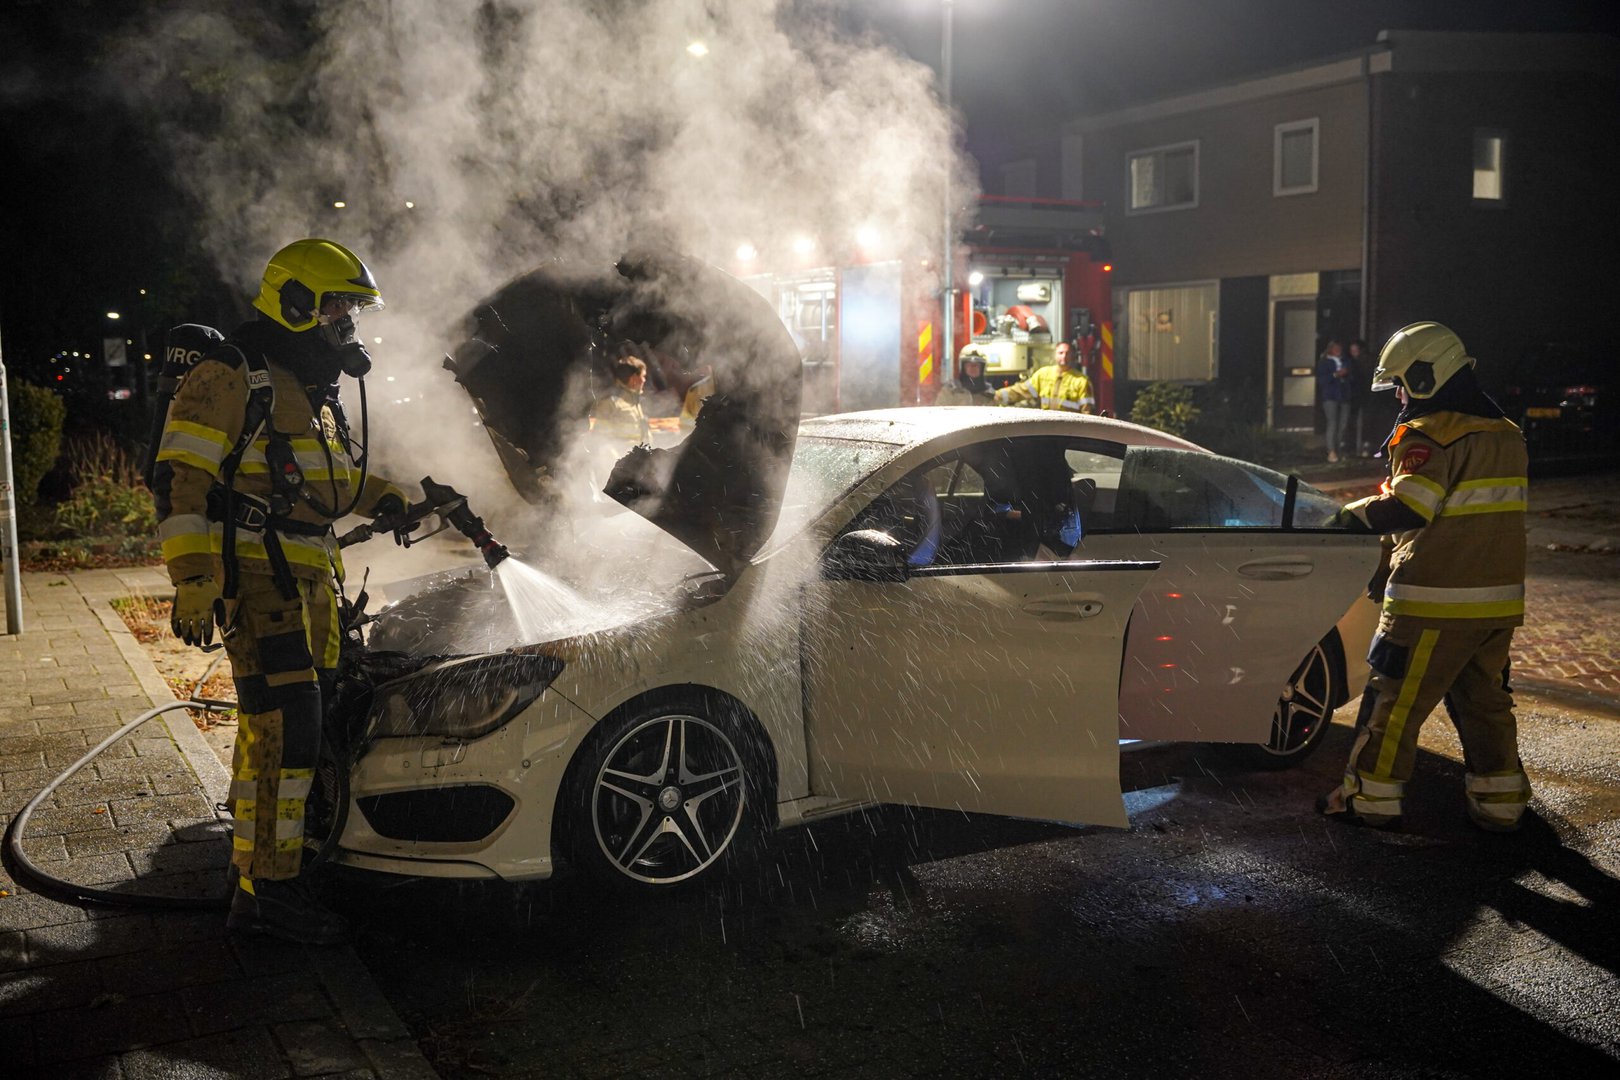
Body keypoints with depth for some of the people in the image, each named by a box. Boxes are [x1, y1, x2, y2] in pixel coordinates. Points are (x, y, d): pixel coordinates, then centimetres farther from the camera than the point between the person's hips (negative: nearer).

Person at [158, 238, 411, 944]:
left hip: (313, 580, 10)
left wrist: (390, 499, 16)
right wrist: (192, 581, -23)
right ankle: (266, 891, -8)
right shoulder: (232, 377, -9)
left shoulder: (315, 389, 21)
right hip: (257, 576, -10)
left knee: (285, 727, 14)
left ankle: (258, 854, 27)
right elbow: (182, 481, -16)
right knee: (285, 728, -14)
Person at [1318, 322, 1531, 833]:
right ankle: (1499, 803, 21)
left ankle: (1370, 796, 10)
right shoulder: (1506, 434, 14)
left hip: (1437, 601, -8)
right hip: (1499, 599, 8)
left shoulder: (1431, 435, -15)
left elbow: (1406, 508, -27)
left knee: (1394, 699, 2)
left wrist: (1350, 514, -11)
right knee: (1484, 700, 17)